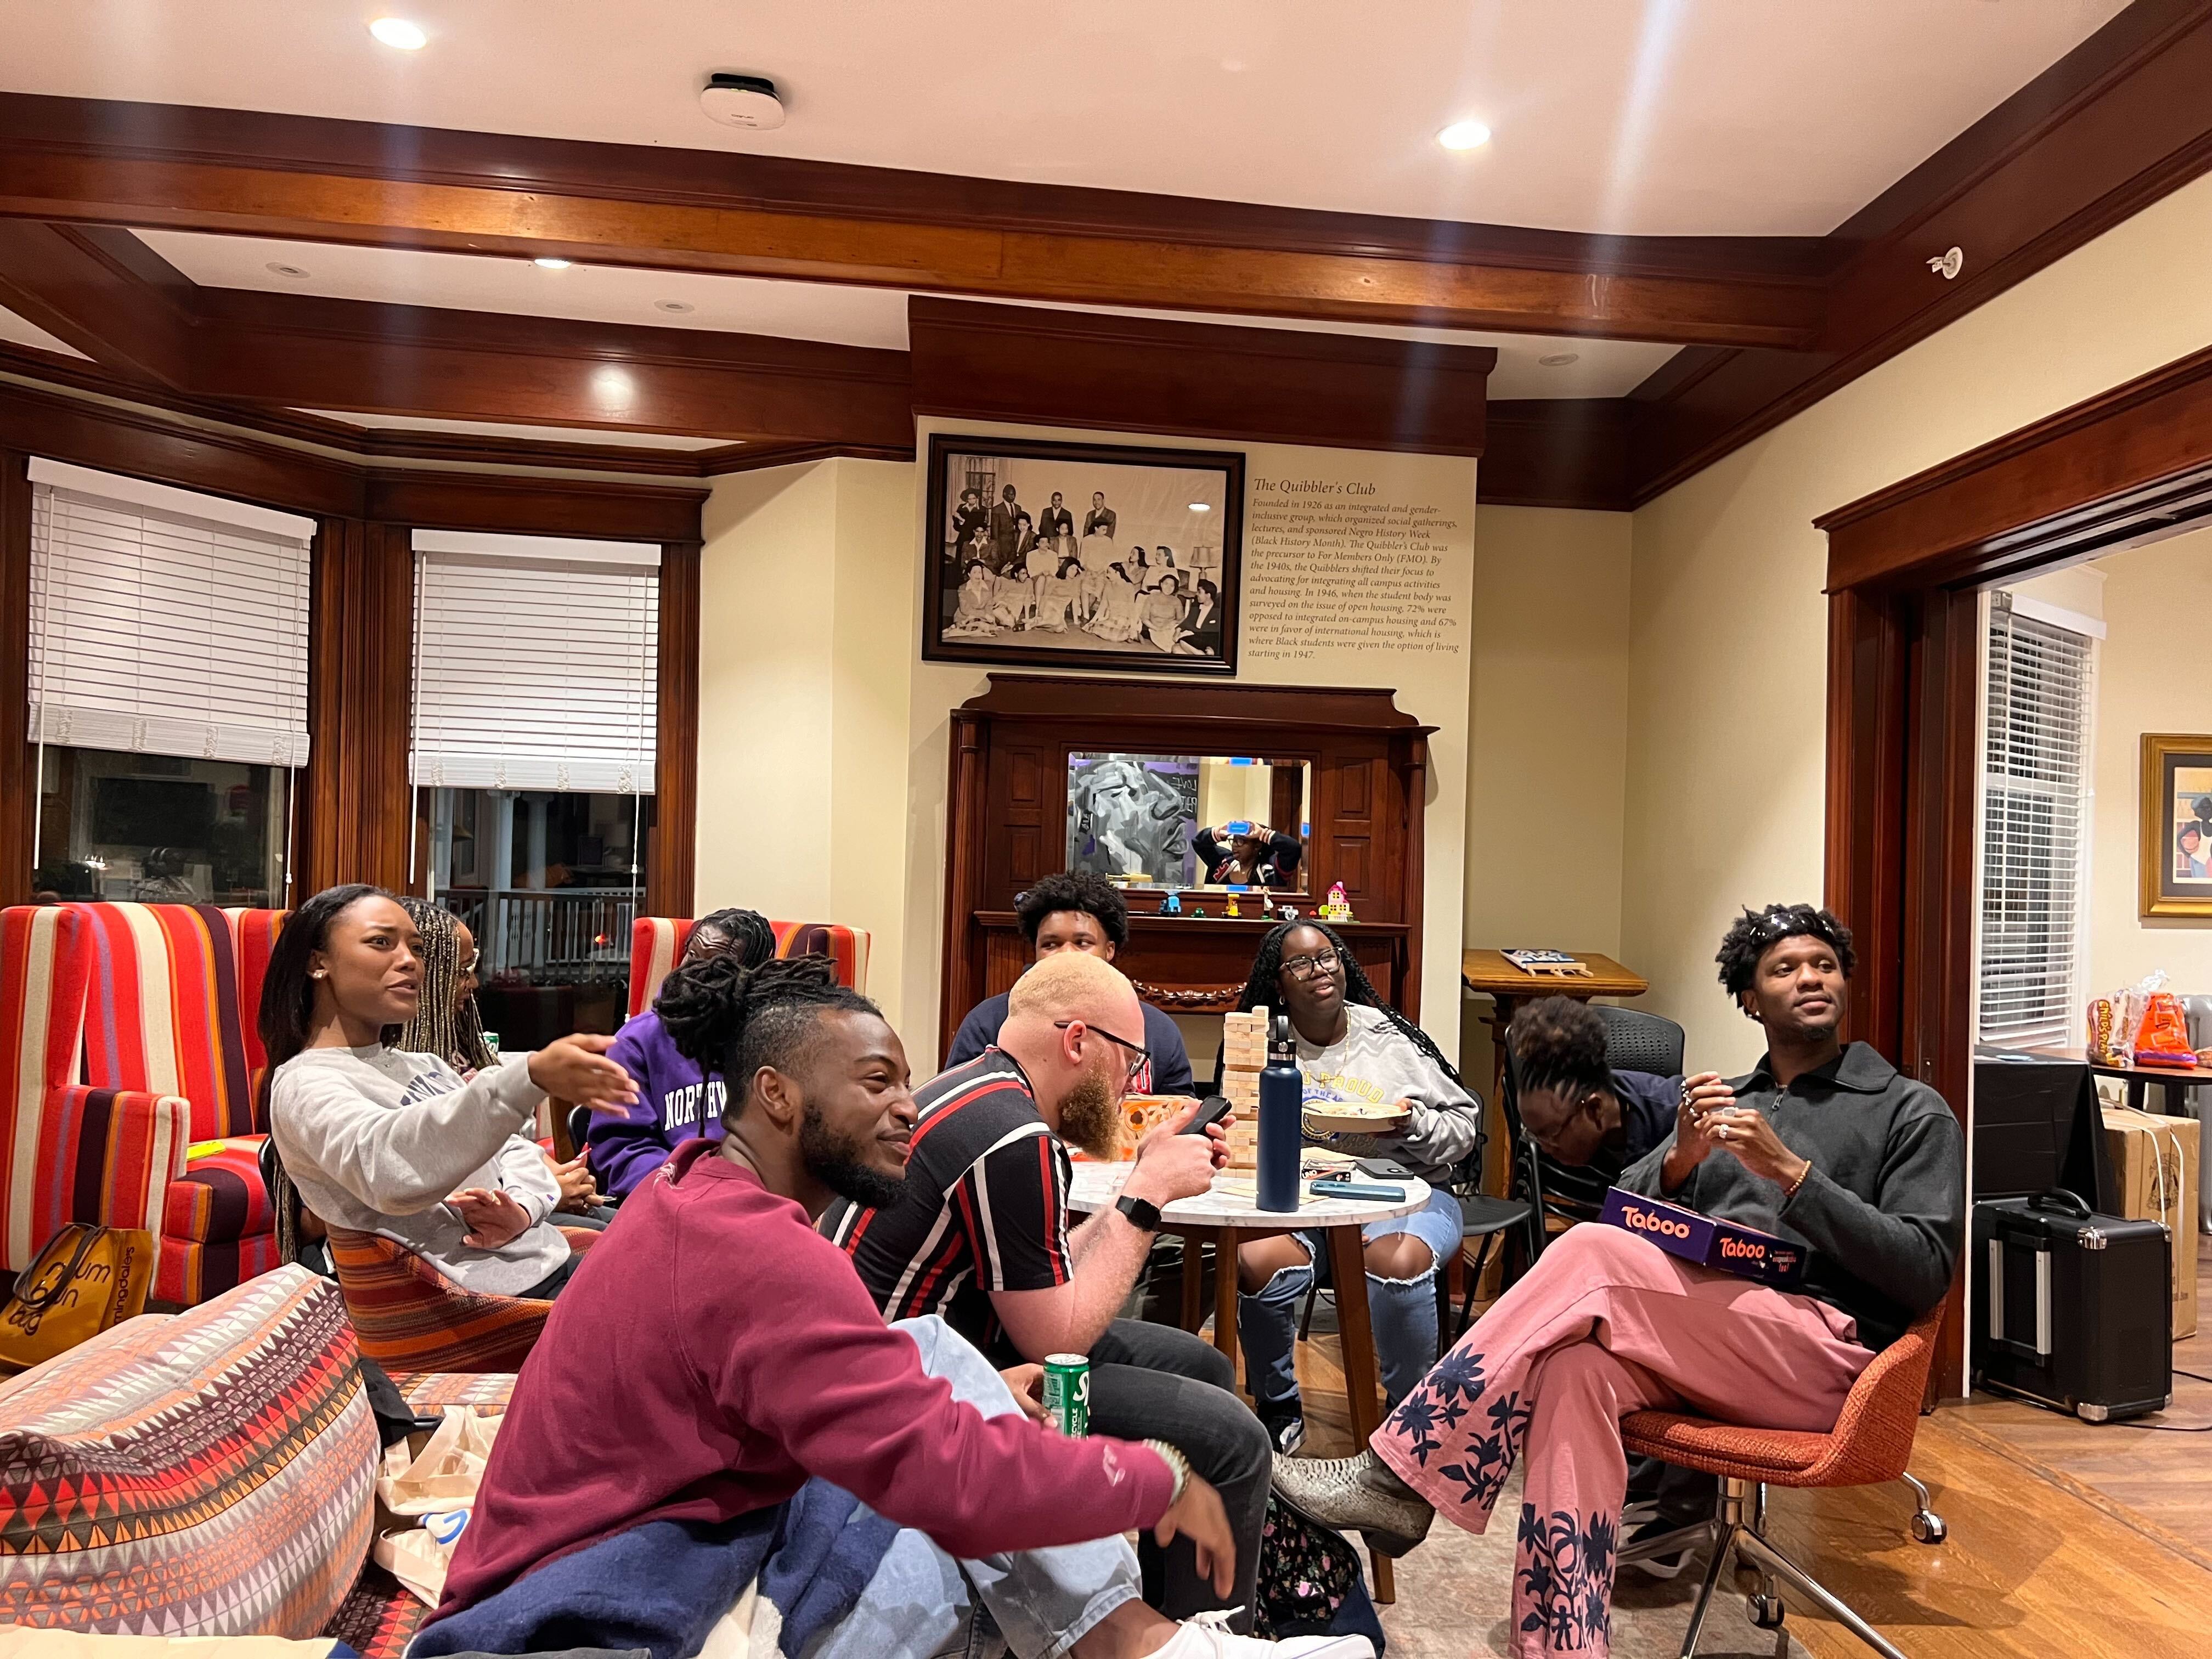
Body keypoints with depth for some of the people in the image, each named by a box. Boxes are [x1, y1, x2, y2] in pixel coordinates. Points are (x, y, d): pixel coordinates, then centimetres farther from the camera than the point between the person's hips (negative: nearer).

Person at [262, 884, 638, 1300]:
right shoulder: (304, 1084, -6)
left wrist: (523, 1207, -8)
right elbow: (386, 1164, -27)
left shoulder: (426, 1066, 21)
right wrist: (529, 1077, -43)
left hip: (553, 1262, 8)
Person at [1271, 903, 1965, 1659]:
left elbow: (1925, 1273, -3)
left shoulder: (1912, 1110, 10)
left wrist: (1792, 1172, -13)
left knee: (1591, 1255, -28)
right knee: (1576, 1364, -33)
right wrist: (1680, 1158, -9)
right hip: (1696, 1342, 4)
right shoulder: (1722, 1101, 23)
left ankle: (1400, 1477, -26)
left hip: (1827, 1349, -4)